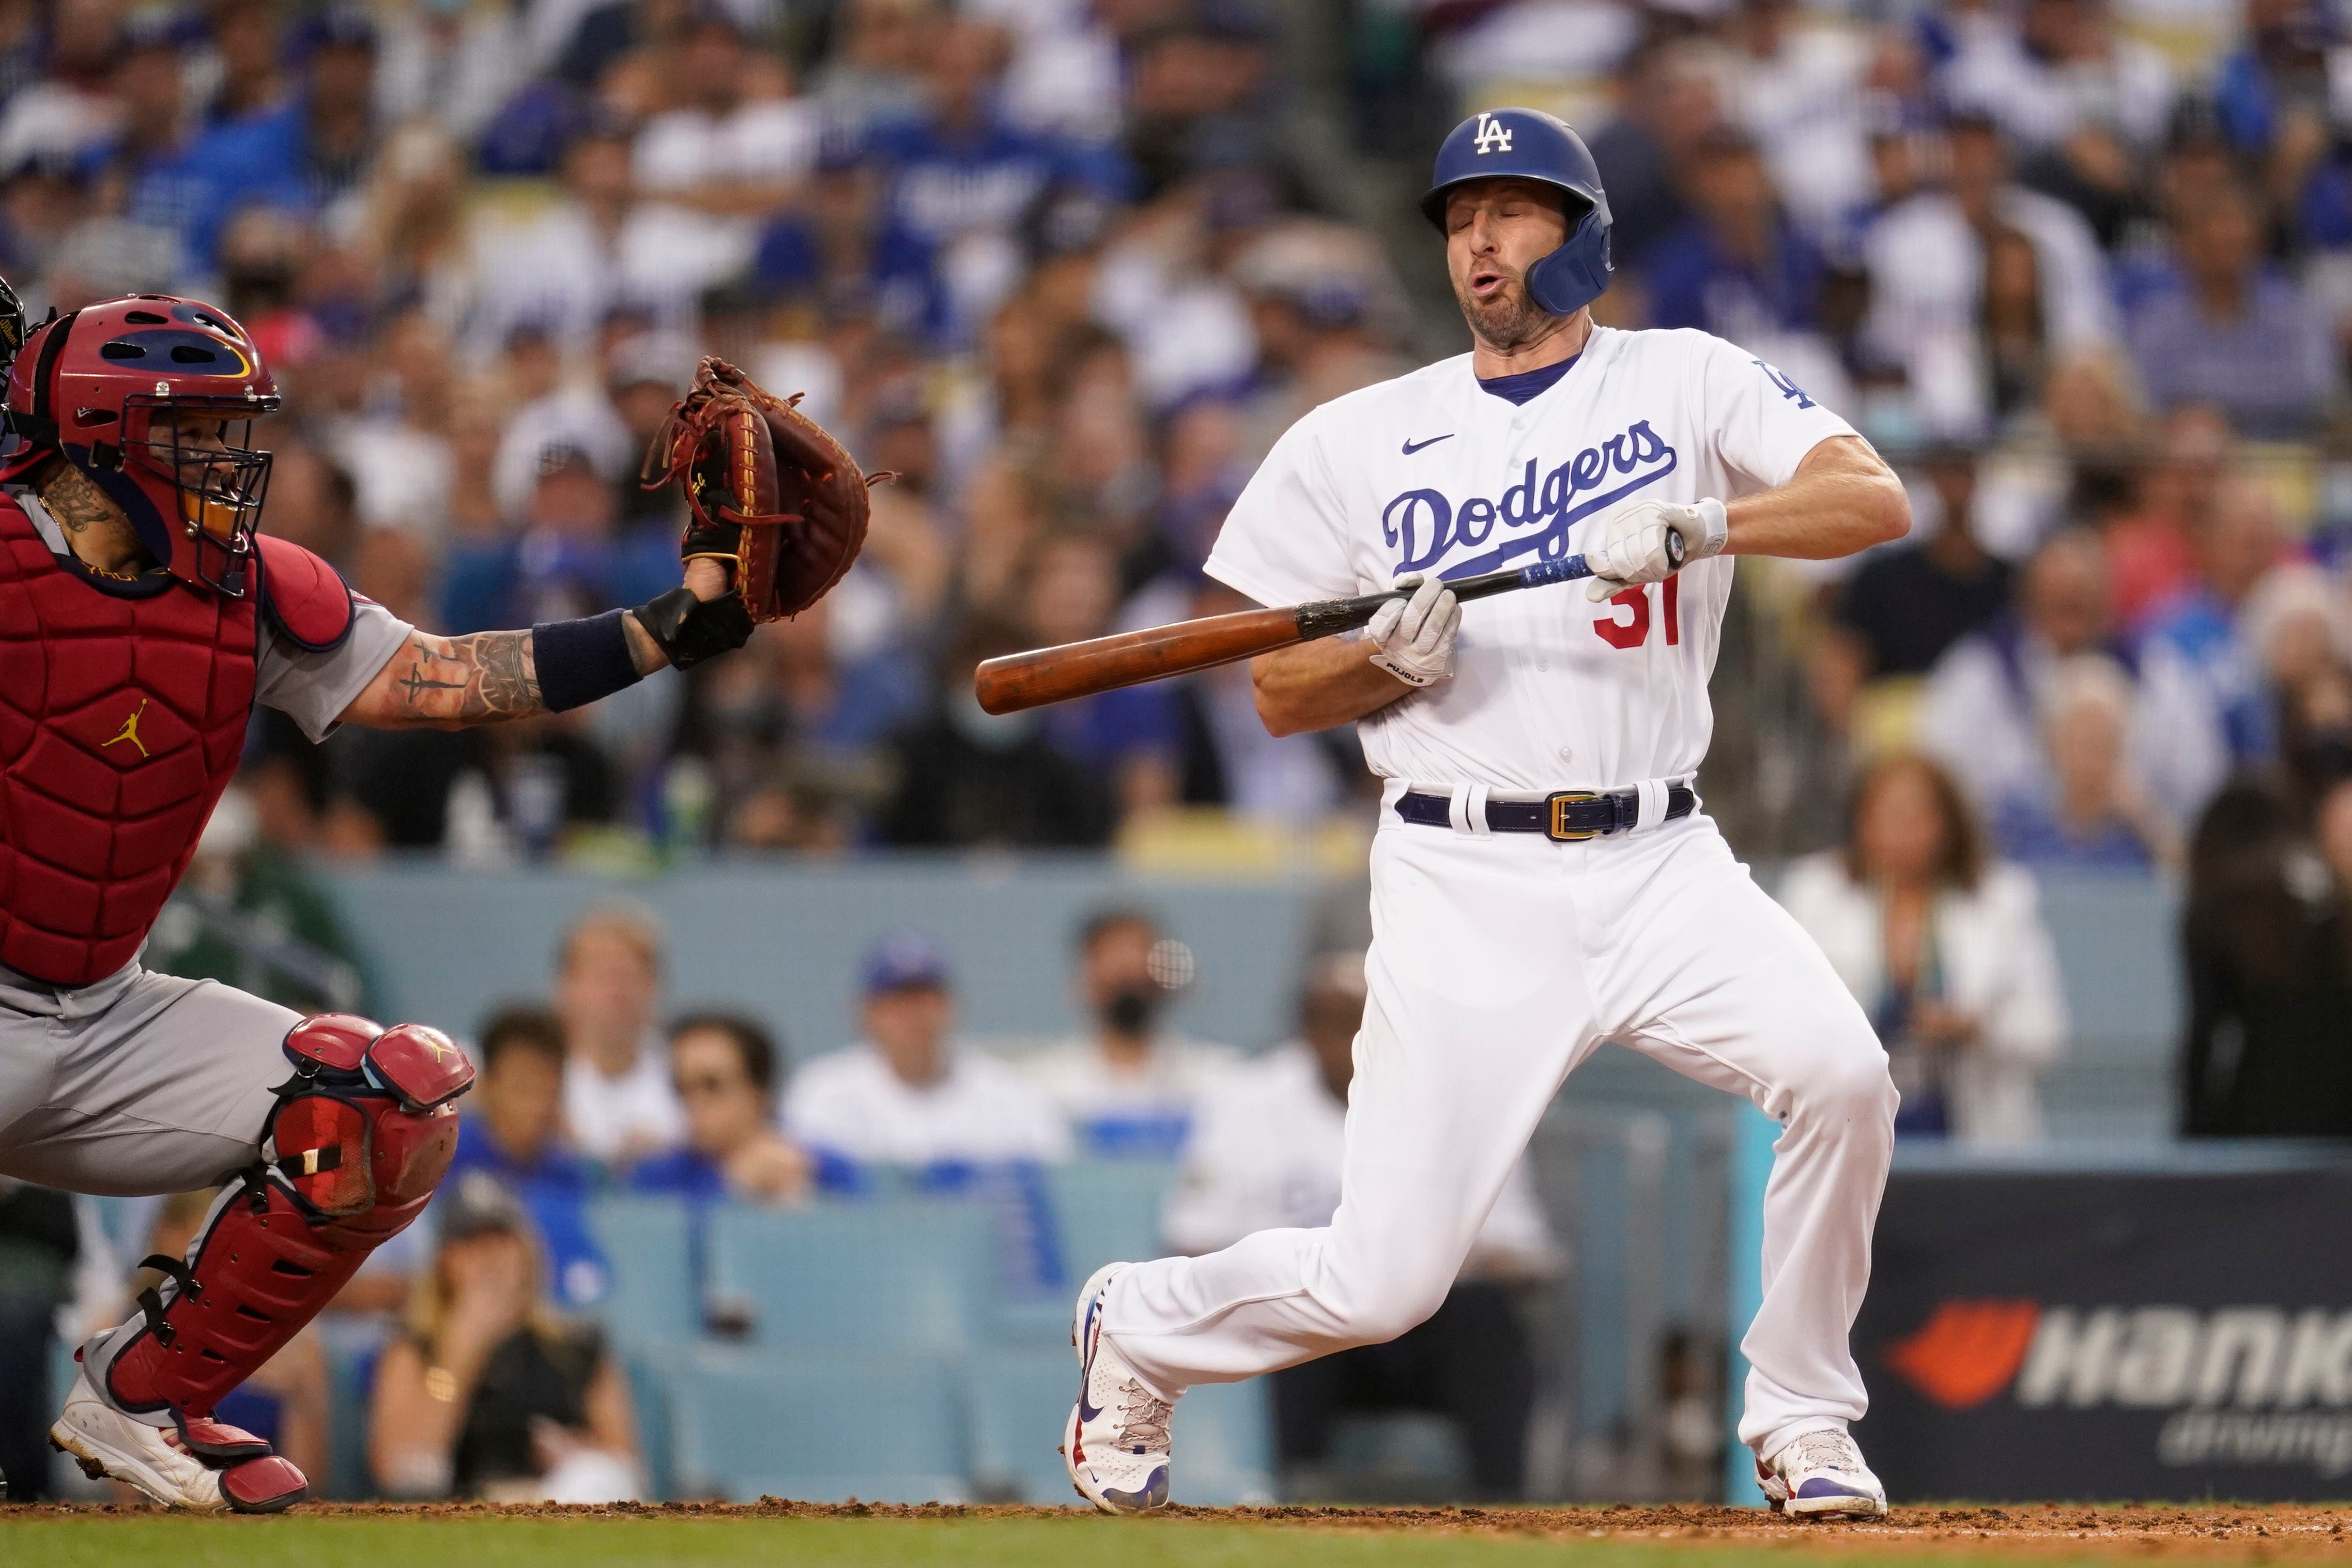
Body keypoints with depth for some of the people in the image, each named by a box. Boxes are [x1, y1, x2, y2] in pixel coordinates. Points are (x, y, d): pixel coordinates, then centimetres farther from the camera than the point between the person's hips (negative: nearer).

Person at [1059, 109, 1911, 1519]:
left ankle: (1800, 1418, -4)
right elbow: (1281, 692, 10)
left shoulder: (1686, 383, 6)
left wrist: (1701, 524, -23)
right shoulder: (1359, 442, 8)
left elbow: (1876, 500, -8)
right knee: (1383, 1282, -7)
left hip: (1660, 868, 1)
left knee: (1840, 1072, -26)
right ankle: (1140, 1326, 25)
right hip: (1468, 887, -1)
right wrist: (1392, 659, -10)